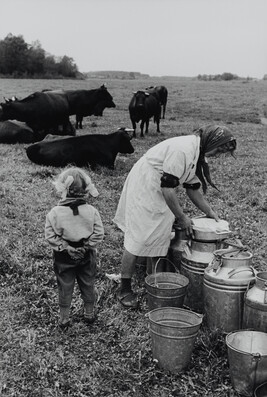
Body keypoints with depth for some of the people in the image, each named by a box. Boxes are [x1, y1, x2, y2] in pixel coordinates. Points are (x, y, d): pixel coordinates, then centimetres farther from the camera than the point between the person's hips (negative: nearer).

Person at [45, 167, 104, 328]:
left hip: (64, 257, -1)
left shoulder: (55, 213, -16)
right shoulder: (92, 211, -13)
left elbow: (50, 235, -13)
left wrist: (65, 247, -8)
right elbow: (99, 234, -11)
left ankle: (64, 319, 24)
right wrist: (87, 247, -5)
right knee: (88, 285, 19)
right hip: (87, 256, 1)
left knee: (65, 287, 13)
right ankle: (89, 314, 34)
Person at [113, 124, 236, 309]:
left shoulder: (198, 154, 4)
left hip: (160, 193, 10)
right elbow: (167, 188, -27)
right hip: (143, 189, -10)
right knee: (138, 239, -5)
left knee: (160, 238, 11)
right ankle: (125, 289, 6)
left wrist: (210, 213, 13)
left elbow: (193, 188, 13)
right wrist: (182, 217, -18)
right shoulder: (183, 149, -28)